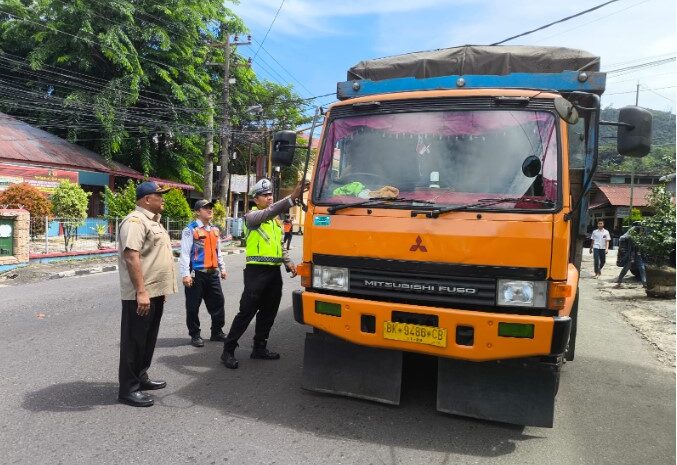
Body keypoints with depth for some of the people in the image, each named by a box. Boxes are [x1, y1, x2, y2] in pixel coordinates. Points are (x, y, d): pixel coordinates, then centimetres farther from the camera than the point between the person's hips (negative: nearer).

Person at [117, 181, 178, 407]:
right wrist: (141, 292, -29)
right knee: (134, 341, -1)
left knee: (148, 339, 18)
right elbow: (131, 257, -25)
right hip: (140, 295, -10)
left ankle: (141, 377, 31)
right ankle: (128, 389, 9)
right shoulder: (135, 221, -15)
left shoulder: (153, 221, 17)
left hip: (155, 292, 10)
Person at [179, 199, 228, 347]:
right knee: (193, 306, 3)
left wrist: (222, 268, 20)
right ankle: (195, 335, 16)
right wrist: (185, 274, -18)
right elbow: (185, 253, -12)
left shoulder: (215, 230, 13)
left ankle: (217, 332, 23)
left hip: (213, 273, 7)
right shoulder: (190, 230, -8)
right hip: (196, 274, -6)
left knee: (218, 302, 9)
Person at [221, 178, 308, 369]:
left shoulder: (275, 219, 18)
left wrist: (288, 261, 8)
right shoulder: (252, 216, -6)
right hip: (256, 270, -7)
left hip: (274, 271, 7)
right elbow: (268, 212, -28)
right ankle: (228, 350, 5)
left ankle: (259, 348, 25)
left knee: (268, 312, 12)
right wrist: (292, 198, -39)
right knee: (246, 312, -5)